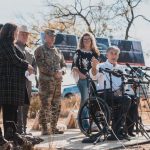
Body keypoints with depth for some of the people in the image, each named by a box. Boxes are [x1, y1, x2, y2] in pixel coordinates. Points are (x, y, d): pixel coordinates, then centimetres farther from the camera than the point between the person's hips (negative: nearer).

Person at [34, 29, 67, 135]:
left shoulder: (57, 51, 18)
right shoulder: (40, 50, 0)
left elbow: (64, 65, 17)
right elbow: (41, 66, -12)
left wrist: (61, 71, -6)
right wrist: (54, 73, -16)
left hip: (58, 82, 6)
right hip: (46, 81, -6)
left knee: (57, 106, 7)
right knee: (46, 106, -8)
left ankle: (53, 127, 16)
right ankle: (45, 129, -5)